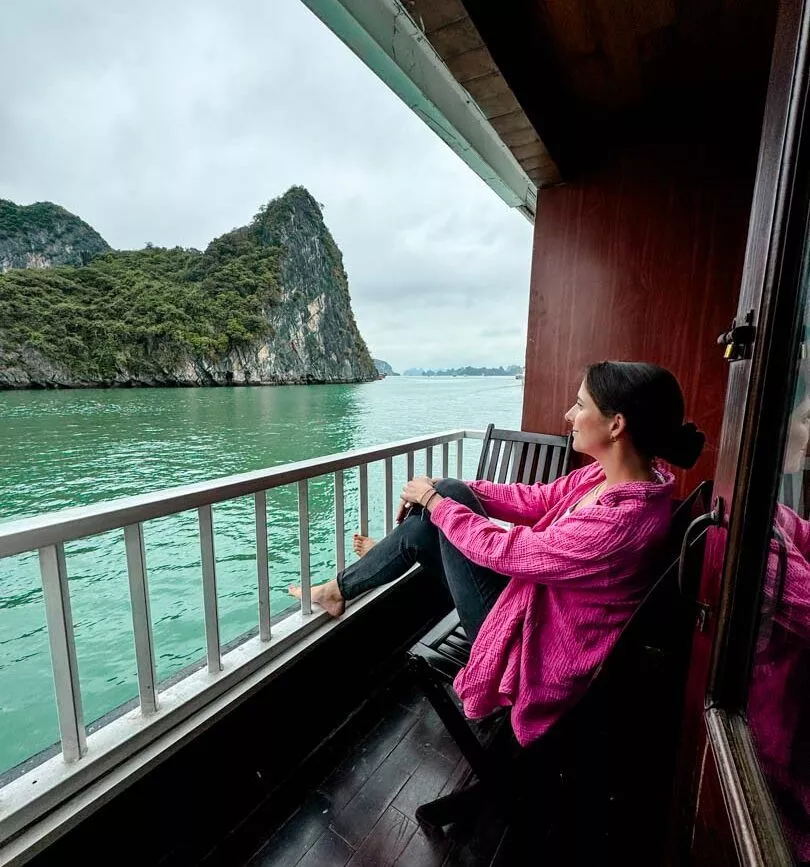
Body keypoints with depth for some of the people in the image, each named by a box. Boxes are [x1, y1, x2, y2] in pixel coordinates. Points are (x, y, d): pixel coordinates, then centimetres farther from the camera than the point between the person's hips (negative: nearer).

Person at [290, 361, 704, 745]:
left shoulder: (620, 520, -34)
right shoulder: (615, 474, -7)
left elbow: (502, 550, -27)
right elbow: (540, 499, 2)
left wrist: (435, 500, -13)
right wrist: (451, 491, -3)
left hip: (534, 651, -7)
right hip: (540, 605, 8)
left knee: (437, 514, -13)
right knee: (424, 528, -2)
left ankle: (339, 589, 10)